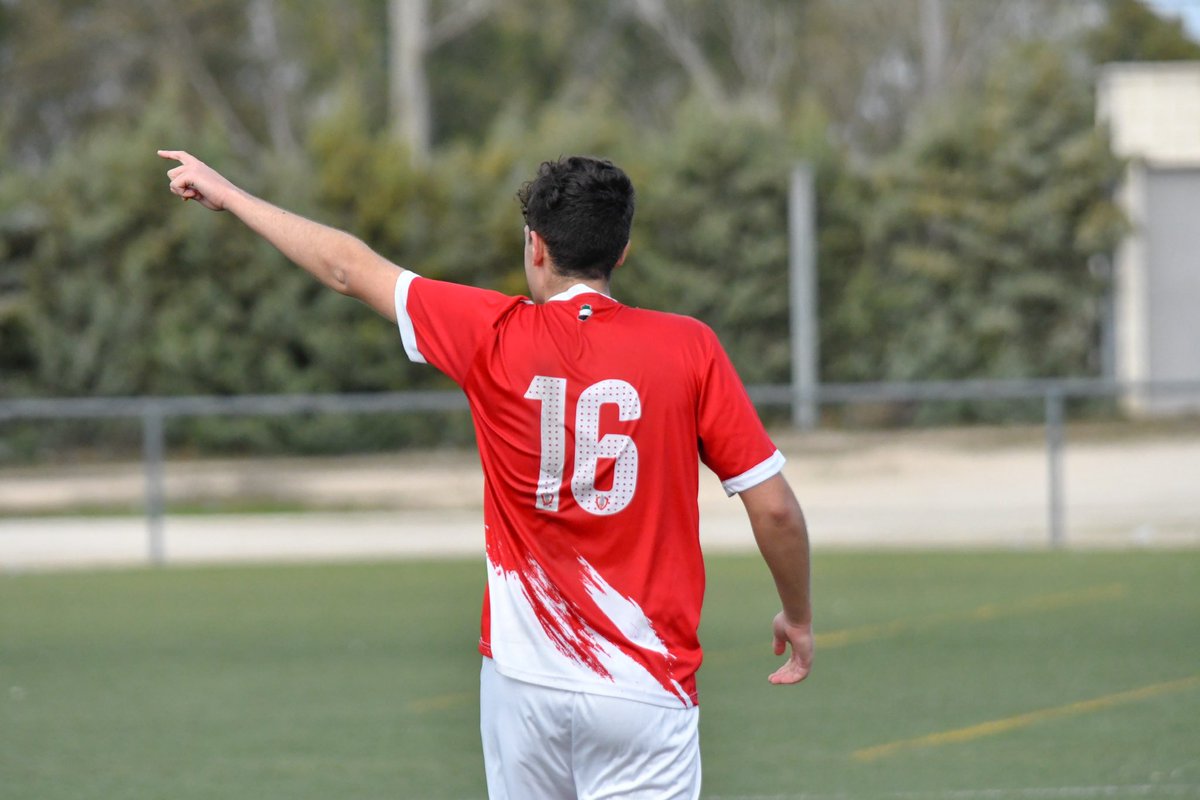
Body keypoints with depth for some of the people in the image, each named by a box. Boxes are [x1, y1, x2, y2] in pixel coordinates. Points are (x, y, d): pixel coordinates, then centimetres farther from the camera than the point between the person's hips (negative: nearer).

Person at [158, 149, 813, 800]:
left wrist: (228, 195, 24)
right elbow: (775, 509, -4)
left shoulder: (495, 337, -1)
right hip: (643, 689, -2)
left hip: (524, 674, 2)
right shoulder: (687, 348, -5)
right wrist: (797, 614, 14)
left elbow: (349, 269, 11)